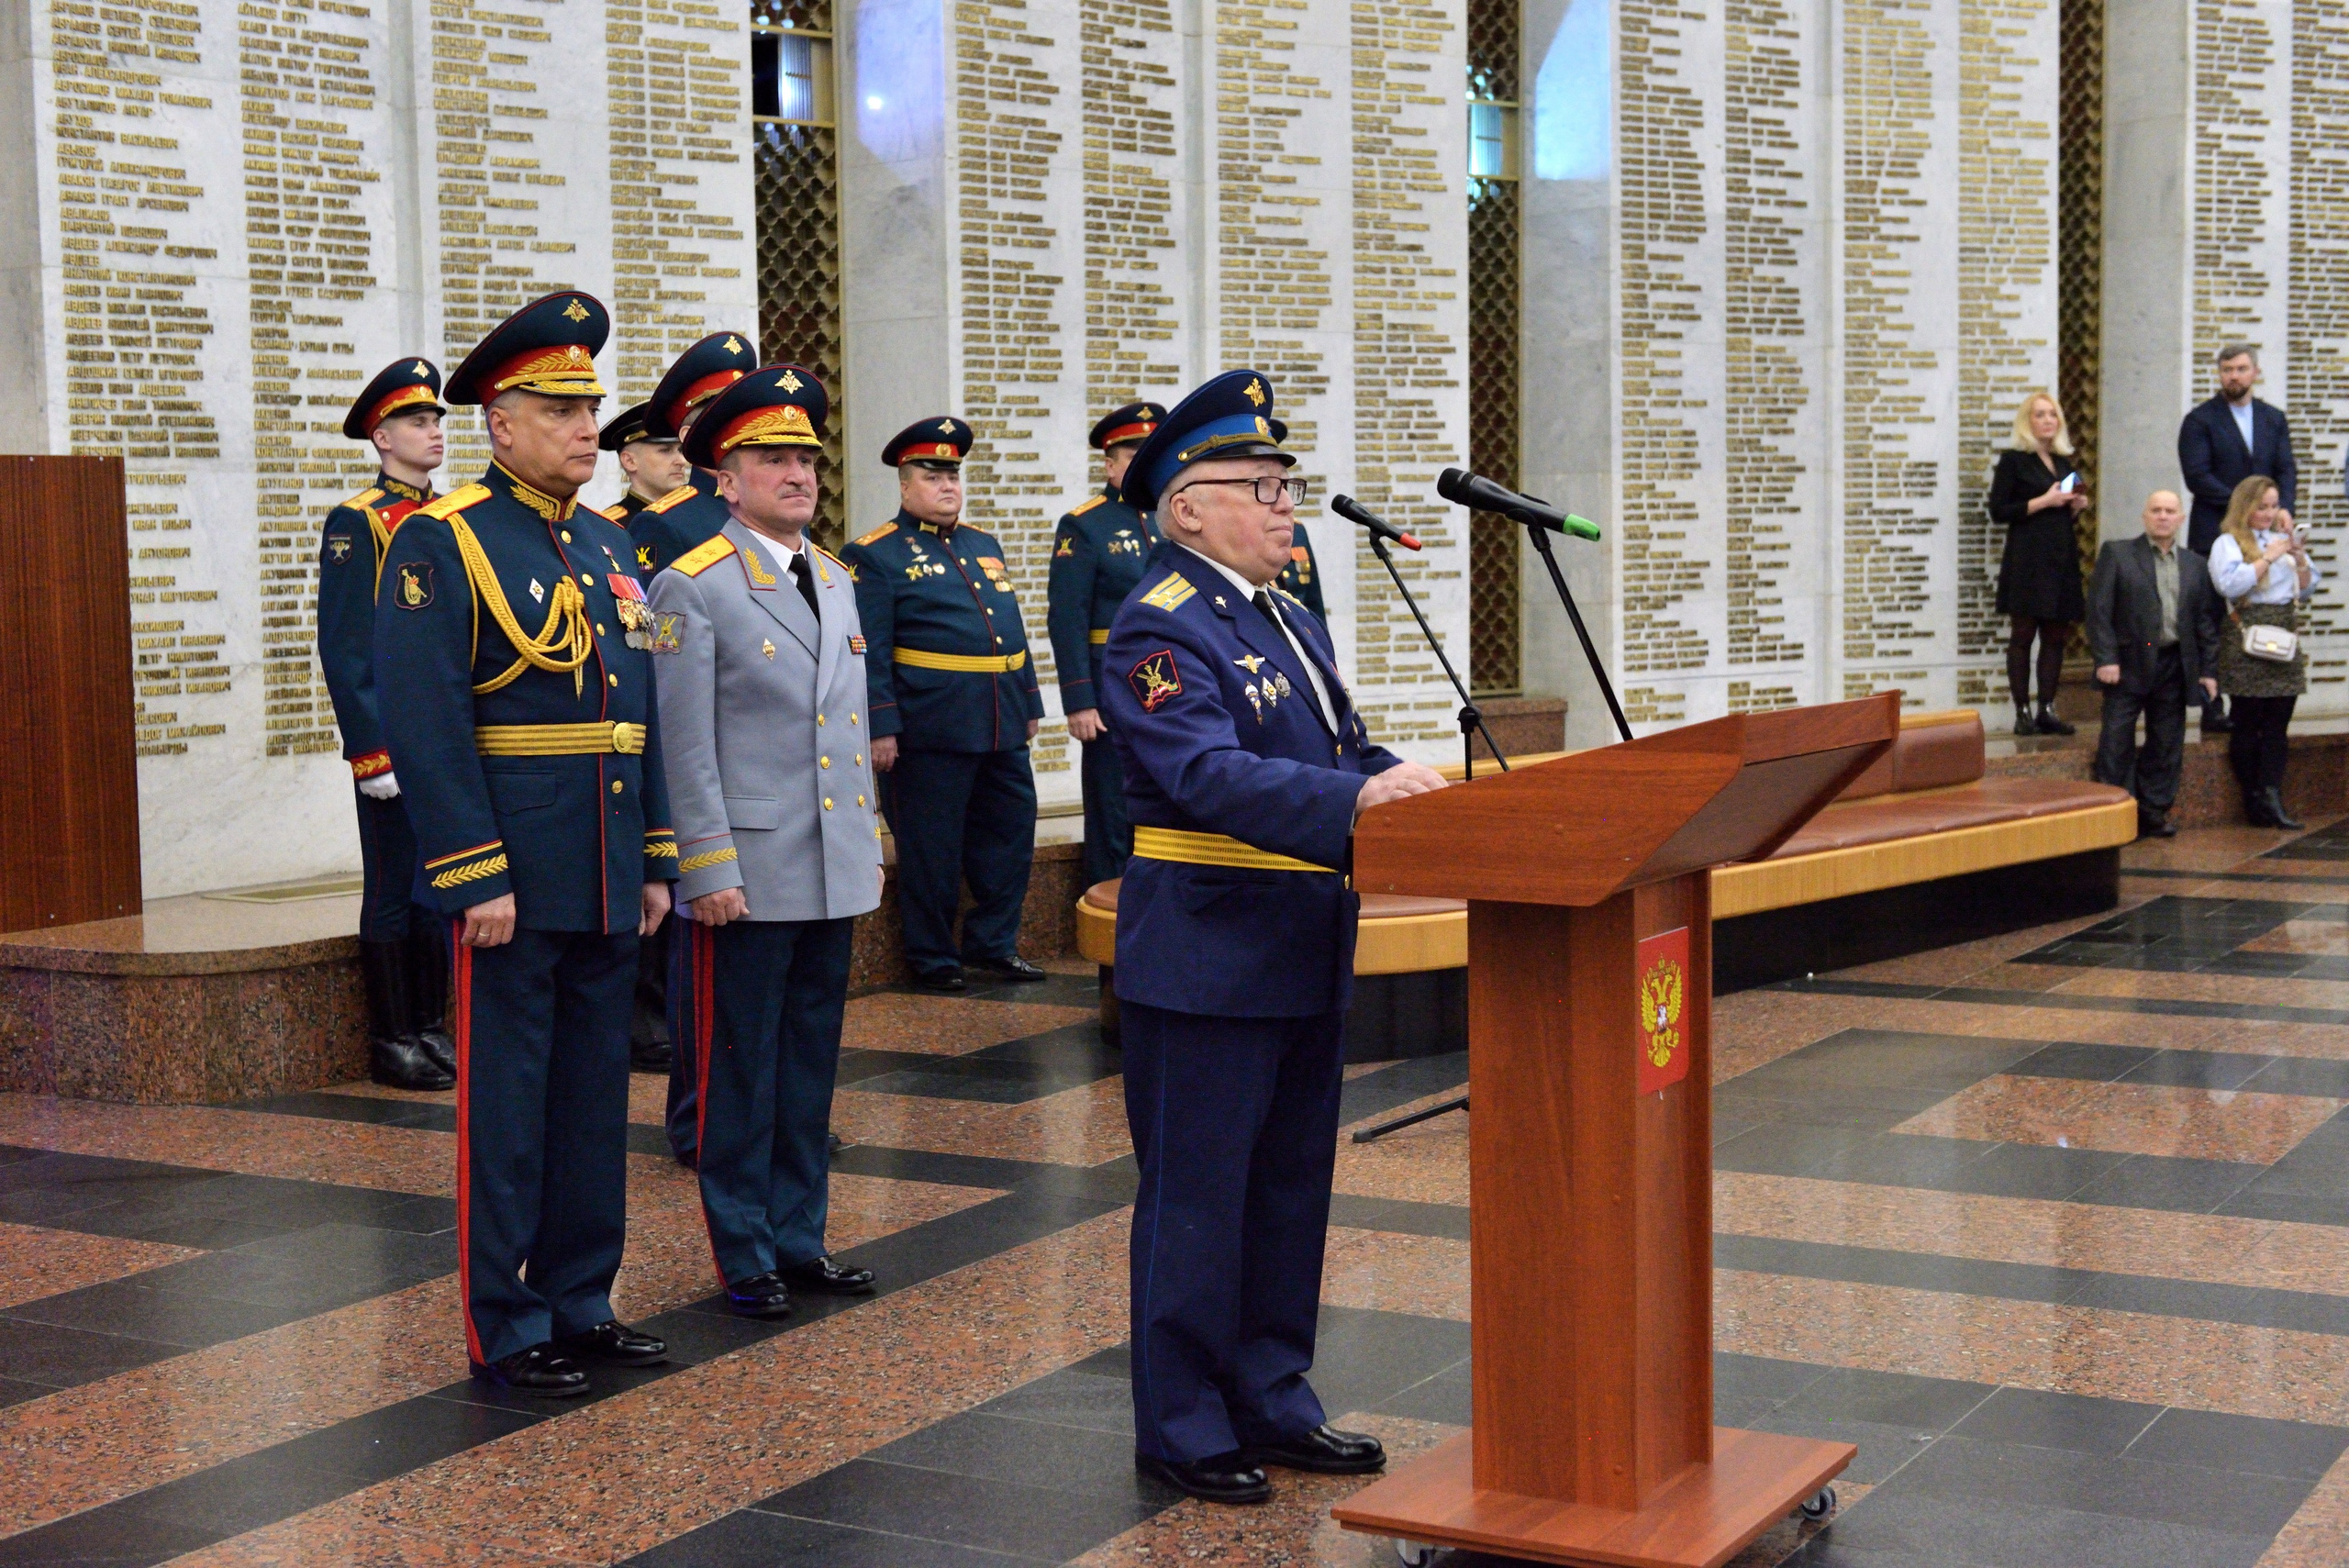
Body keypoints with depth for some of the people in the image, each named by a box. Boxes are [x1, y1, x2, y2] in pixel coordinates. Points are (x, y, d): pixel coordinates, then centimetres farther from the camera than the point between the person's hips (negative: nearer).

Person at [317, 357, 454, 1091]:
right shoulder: (356, 522, -6)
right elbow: (344, 648, -11)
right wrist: (371, 748, -16)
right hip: (395, 740, -6)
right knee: (394, 890, 0)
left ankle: (431, 1027, 19)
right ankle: (392, 1042, 7)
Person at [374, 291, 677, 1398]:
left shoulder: (608, 547, 14)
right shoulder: (441, 543, -9)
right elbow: (424, 722, -15)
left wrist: (654, 861, 13)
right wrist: (477, 878, -19)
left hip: (606, 882, 7)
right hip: (511, 880, -7)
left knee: (594, 1097, 14)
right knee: (505, 1104, 2)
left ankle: (580, 1304, 25)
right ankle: (504, 1331, 12)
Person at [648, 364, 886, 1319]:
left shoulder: (837, 580, 14)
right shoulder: (692, 586, -8)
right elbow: (685, 745, -12)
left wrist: (870, 841, 16)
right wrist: (709, 870, -15)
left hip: (834, 873, 7)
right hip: (748, 875, -7)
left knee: (810, 1066, 13)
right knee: (739, 1070, 3)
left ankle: (798, 1240, 23)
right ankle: (745, 1255, 13)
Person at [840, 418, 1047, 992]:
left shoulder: (984, 545, 18)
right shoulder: (875, 556, -4)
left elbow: (1012, 631, 21)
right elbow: (869, 651, -11)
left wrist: (1029, 704, 17)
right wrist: (880, 726, -17)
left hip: (1001, 729, 7)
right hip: (929, 731, -7)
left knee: (1010, 836, 11)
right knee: (931, 852, 3)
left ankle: (992, 944, 24)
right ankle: (934, 960, 14)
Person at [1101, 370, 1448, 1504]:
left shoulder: (1292, 621, 15)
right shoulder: (1160, 628, -15)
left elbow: (1346, 753, 15)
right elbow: (1211, 776, -28)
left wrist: (1420, 791, -5)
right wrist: (1355, 801, -38)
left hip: (1303, 957, 9)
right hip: (1206, 960, -9)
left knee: (1292, 1188, 16)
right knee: (1197, 1198, 1)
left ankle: (1271, 1402, 28)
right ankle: (1182, 1430, 13)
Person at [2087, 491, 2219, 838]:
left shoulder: (2195, 565, 13)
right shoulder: (2116, 553, 1)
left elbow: (2206, 621, 13)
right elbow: (2099, 609, -5)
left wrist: (2207, 670, 5)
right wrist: (2106, 659, -13)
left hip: (2174, 667, 4)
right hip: (2128, 664, -4)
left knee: (2166, 745, 7)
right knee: (2117, 744, -3)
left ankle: (2154, 813, 15)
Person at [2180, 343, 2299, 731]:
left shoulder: (2274, 419, 15)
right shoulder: (2199, 420, 0)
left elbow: (2286, 470, 8)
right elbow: (2197, 477, -9)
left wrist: (2284, 509, -12)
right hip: (2214, 536, -4)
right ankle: (2212, 710, 0)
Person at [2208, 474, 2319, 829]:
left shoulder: (2284, 539, 17)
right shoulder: (2228, 543, -1)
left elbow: (2307, 589, 16)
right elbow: (2230, 585, -17)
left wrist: (2300, 559, -1)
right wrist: (2269, 557, -13)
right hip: (2247, 639, -6)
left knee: (2277, 725, -1)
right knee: (2248, 724, -2)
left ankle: (2272, 798, -4)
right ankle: (2255, 800, 4)